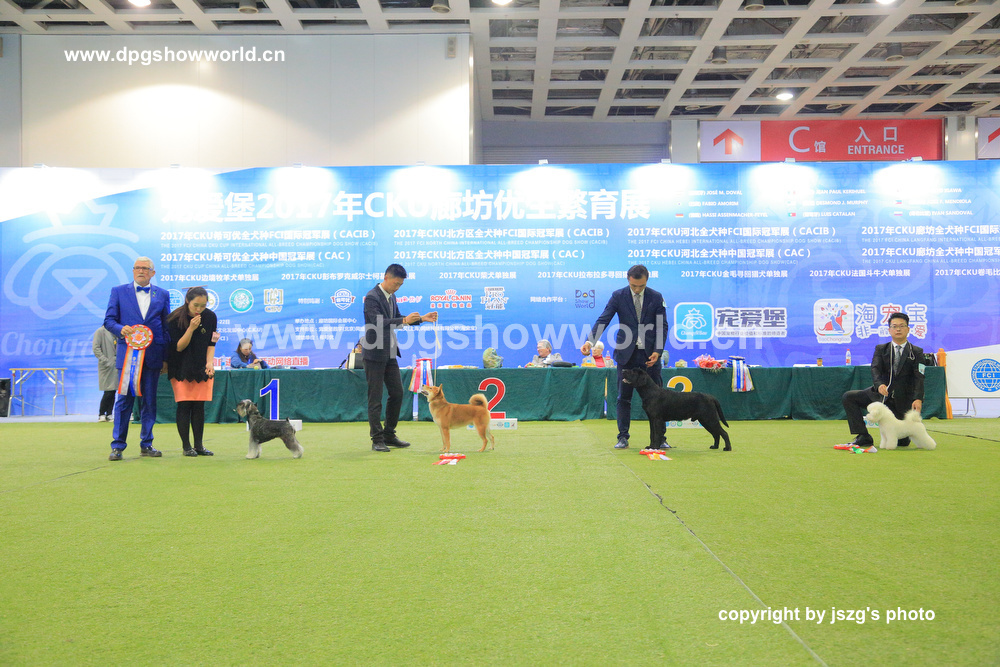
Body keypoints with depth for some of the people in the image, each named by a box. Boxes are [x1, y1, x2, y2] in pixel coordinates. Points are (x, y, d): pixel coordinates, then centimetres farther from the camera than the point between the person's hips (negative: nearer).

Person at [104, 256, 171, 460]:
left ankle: (146, 444, 15)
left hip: (153, 356, 2)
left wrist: (166, 357, 5)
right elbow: (109, 320, 5)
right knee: (124, 400, -2)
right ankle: (117, 445, 5)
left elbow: (166, 327, 10)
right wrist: (121, 329, -18)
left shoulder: (162, 295, 10)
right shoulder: (118, 291, 7)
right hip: (127, 354, -2)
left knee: (150, 401, 6)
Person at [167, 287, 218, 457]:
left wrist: (210, 362, -12)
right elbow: (178, 347, -13)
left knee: (199, 406, 2)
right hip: (181, 369, -2)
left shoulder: (210, 317, -5)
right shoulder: (176, 318, -13)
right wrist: (191, 328, -26)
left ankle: (199, 445, 8)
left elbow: (211, 343, 3)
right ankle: (186, 446, 2)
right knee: (184, 405, -5)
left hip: (202, 368, 2)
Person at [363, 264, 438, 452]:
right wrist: (404, 320, -34)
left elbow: (397, 319, 22)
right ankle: (377, 440, 4)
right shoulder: (372, 297, -15)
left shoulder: (391, 296, 12)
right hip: (374, 354, -9)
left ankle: (389, 435, 21)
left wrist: (421, 318, 13)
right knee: (375, 398, -2)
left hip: (389, 353, 9)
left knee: (397, 393, 11)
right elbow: (379, 322, -27)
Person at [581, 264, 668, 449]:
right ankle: (623, 437, 11)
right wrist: (590, 341, -23)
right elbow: (603, 320, -9)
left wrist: (658, 351, -11)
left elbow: (662, 325, 1)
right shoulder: (618, 296, -2)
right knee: (623, 398, 3)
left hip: (650, 354, 1)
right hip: (626, 354, 0)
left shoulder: (656, 297, 1)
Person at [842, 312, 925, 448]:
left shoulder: (916, 352, 2)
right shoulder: (880, 349, 6)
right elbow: (875, 369, -11)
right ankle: (864, 437, -15)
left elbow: (919, 377, -10)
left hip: (902, 401, -2)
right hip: (880, 395, 2)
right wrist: (879, 384, -34)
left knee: (901, 442, -3)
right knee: (848, 397, -19)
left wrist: (918, 399, -27)